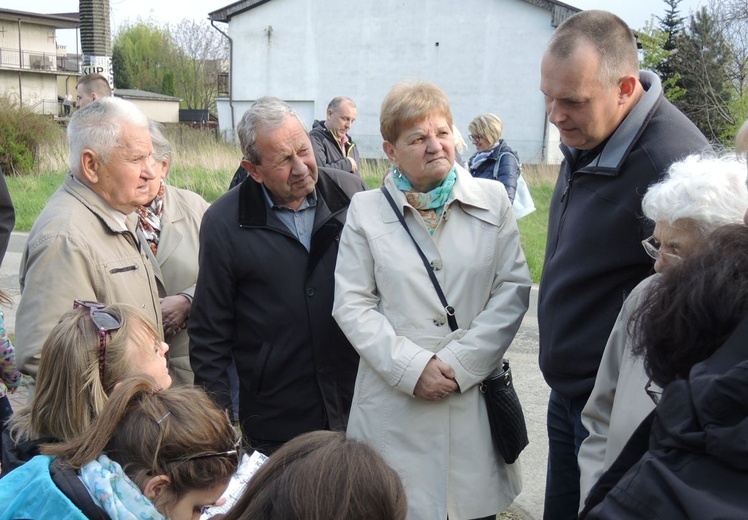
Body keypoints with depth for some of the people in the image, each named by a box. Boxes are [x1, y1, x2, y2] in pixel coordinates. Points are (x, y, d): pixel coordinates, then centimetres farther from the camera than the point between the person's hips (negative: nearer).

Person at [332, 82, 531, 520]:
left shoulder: (492, 200, 4)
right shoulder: (367, 210, 1)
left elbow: (513, 290, -1)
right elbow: (352, 304, -2)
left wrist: (460, 364, -10)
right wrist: (412, 368, -12)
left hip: (475, 396, 1)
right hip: (395, 402, -1)